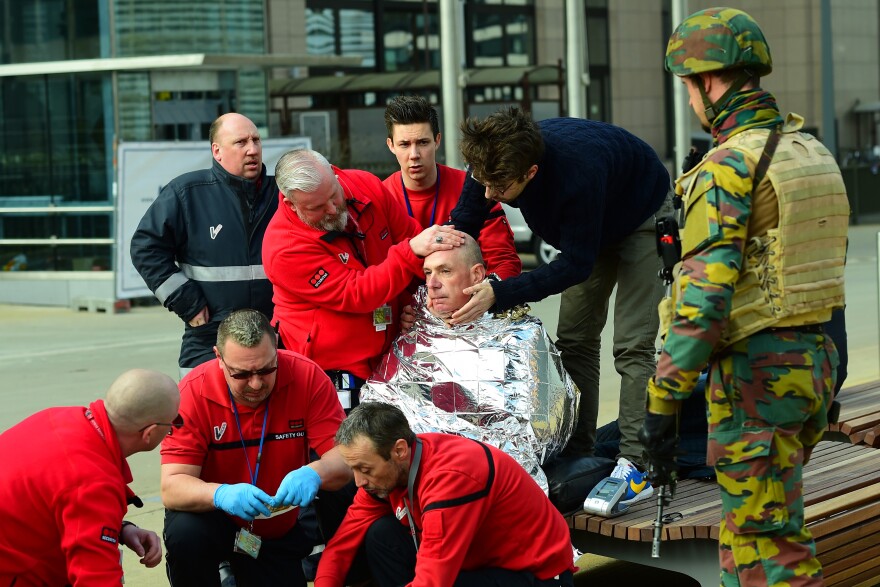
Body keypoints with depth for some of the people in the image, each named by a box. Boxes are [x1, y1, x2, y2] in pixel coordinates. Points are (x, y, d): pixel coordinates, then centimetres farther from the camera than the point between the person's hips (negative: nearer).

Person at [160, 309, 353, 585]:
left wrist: (314, 474, -45)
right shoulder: (194, 392, -22)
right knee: (185, 534, -33)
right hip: (213, 516, -2)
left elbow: (345, 460, -22)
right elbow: (172, 487, -26)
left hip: (279, 529, 3)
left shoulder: (307, 377, -19)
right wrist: (221, 494, -46)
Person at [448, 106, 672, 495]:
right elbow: (463, 226, -10)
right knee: (574, 339, 4)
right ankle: (578, 456, 10)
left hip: (643, 215, -7)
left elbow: (576, 265, -35)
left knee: (632, 344, -14)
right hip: (592, 227, 7)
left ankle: (636, 464, -14)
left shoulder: (578, 172, -45)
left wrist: (499, 294, -40)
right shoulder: (494, 160, -28)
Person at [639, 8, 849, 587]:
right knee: (746, 528, 22)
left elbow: (703, 300, -23)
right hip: (815, 359, 9)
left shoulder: (728, 168, -17)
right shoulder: (813, 152, 10)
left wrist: (662, 403, -19)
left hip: (755, 372, -9)